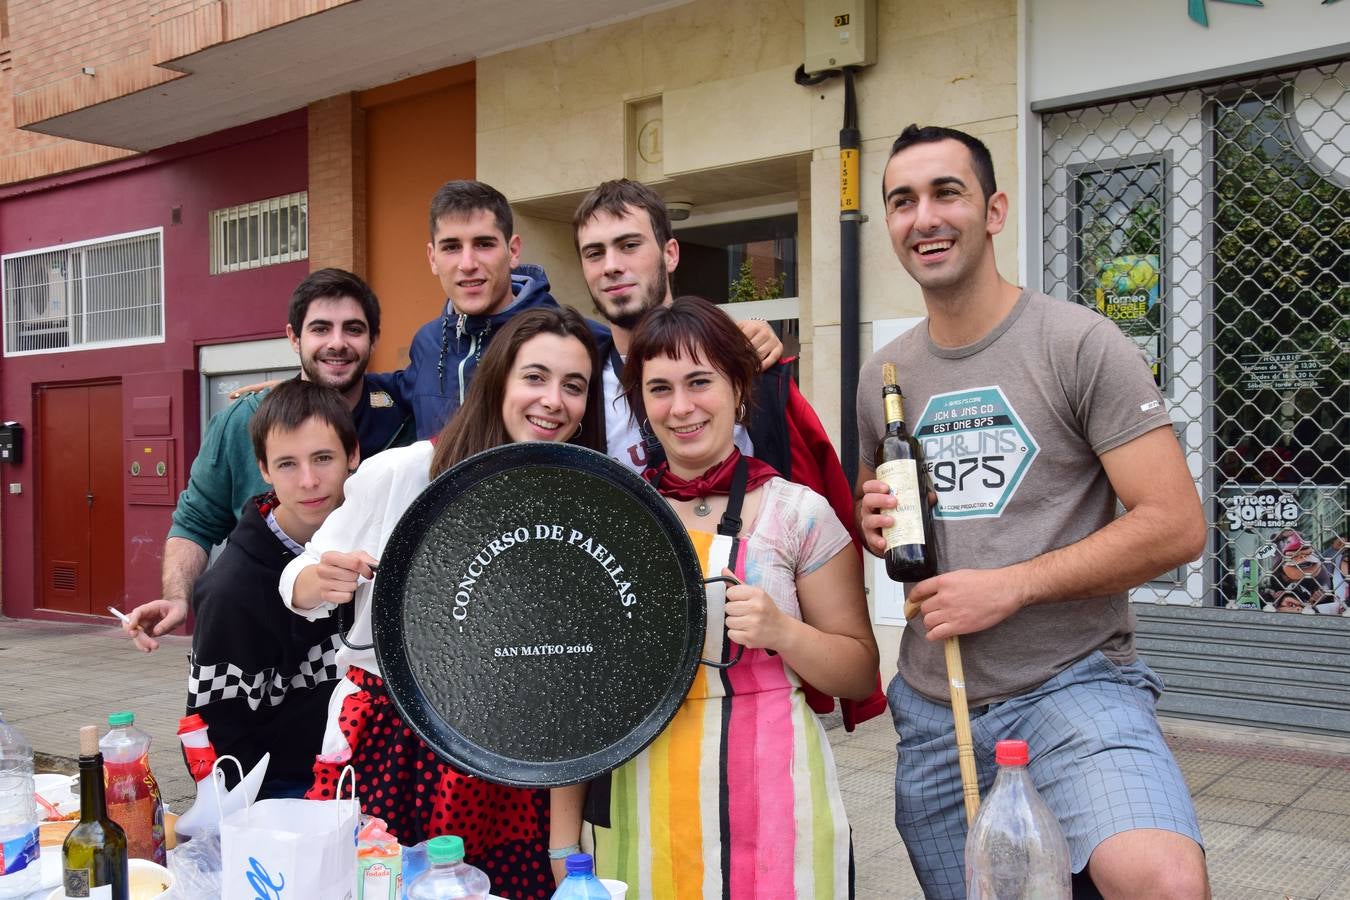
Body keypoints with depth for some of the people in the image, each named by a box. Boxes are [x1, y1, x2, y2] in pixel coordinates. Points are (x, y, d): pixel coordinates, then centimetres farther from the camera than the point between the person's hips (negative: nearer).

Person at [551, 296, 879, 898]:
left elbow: (860, 675, 1)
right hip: (640, 810, 3)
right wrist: (562, 848, 8)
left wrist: (782, 632, -18)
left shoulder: (798, 513, -5)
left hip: (767, 800, -2)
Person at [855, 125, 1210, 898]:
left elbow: (1176, 526, -12)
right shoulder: (882, 376, 9)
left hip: (1073, 684, -5)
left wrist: (1010, 586, -17)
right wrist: (873, 524, 0)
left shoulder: (1079, 344, -7)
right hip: (930, 706, 5)